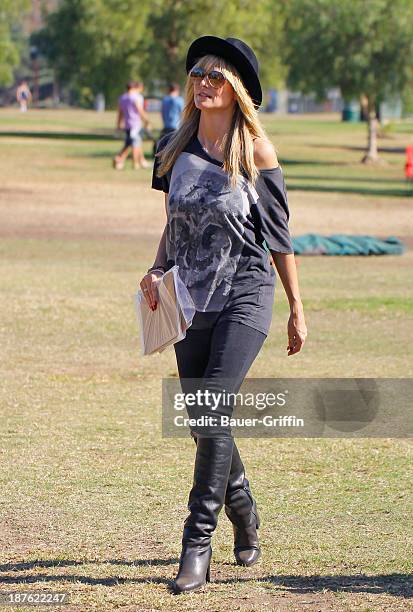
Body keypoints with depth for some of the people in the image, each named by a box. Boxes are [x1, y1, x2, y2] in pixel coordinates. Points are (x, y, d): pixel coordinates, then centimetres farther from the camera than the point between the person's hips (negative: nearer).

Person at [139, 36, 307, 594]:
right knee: (201, 422, 9)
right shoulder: (176, 148, 9)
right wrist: (158, 271, 1)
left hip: (245, 297, -5)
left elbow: (279, 235, 1)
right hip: (192, 300, 5)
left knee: (213, 413, -17)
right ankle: (244, 513, 34)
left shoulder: (255, 150, -3)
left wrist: (297, 308, 2)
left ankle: (198, 543, -14)